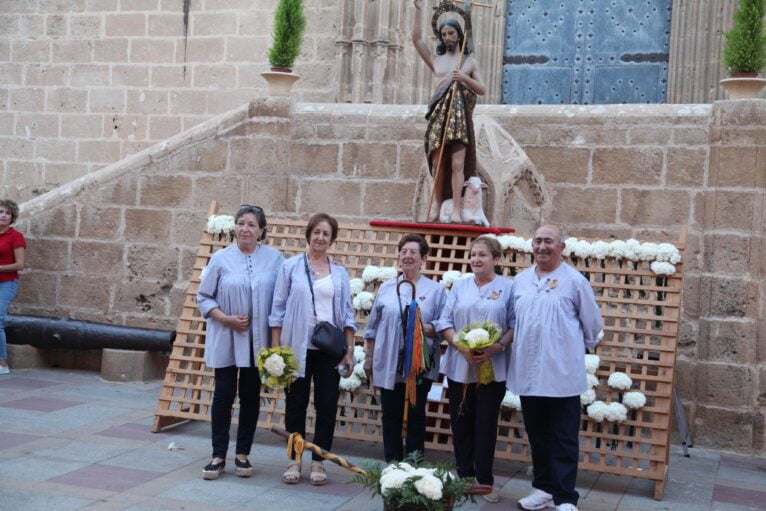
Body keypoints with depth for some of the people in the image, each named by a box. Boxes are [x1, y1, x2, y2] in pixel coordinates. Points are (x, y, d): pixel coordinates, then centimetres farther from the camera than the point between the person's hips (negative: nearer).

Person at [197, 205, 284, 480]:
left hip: (257, 341, 1)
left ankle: (243, 454, 21)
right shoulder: (221, 258, -2)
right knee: (224, 395, 4)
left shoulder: (274, 259, -1)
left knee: (251, 396, 9)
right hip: (226, 340, -1)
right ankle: (218, 456, 12)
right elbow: (203, 297, 2)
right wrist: (226, 318, -12)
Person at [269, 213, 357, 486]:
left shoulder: (340, 273, 9)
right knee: (296, 404, 6)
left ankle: (318, 462, 15)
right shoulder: (291, 266, 2)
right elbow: (278, 309, 0)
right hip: (297, 347, -2)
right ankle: (294, 460, 18)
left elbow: (347, 313, 9)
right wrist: (276, 349, -5)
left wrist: (350, 350, 1)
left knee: (327, 405, 3)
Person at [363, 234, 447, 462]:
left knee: (415, 417, 5)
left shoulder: (436, 290, 3)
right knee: (391, 417, 7)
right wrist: (368, 357, 13)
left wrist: (426, 328, -19)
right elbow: (373, 326, 14)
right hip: (389, 365, 2)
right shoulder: (386, 288, 11)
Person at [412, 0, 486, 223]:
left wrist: (465, 79, -11)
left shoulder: (470, 61, 13)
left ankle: (456, 210, -14)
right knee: (437, 163, 0)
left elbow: (482, 89, 8)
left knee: (457, 163, -11)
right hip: (438, 115, 2)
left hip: (460, 116, -2)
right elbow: (416, 39, 9)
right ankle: (436, 206, 6)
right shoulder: (435, 60, 17)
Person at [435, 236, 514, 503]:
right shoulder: (459, 286, 10)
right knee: (461, 424, 7)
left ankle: (485, 481, 11)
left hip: (493, 368, -3)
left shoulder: (508, 288, 2)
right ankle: (464, 478, 17)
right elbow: (445, 321, 3)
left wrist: (496, 347, -18)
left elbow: (515, 325, -3)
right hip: (459, 367, 3)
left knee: (486, 425, 2)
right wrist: (462, 346, -12)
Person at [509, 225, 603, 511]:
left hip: (562, 373, -5)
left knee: (563, 439, 0)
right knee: (537, 435, 13)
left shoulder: (574, 280, -4)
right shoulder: (520, 280, 8)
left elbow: (592, 323, 5)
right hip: (528, 372, 5)